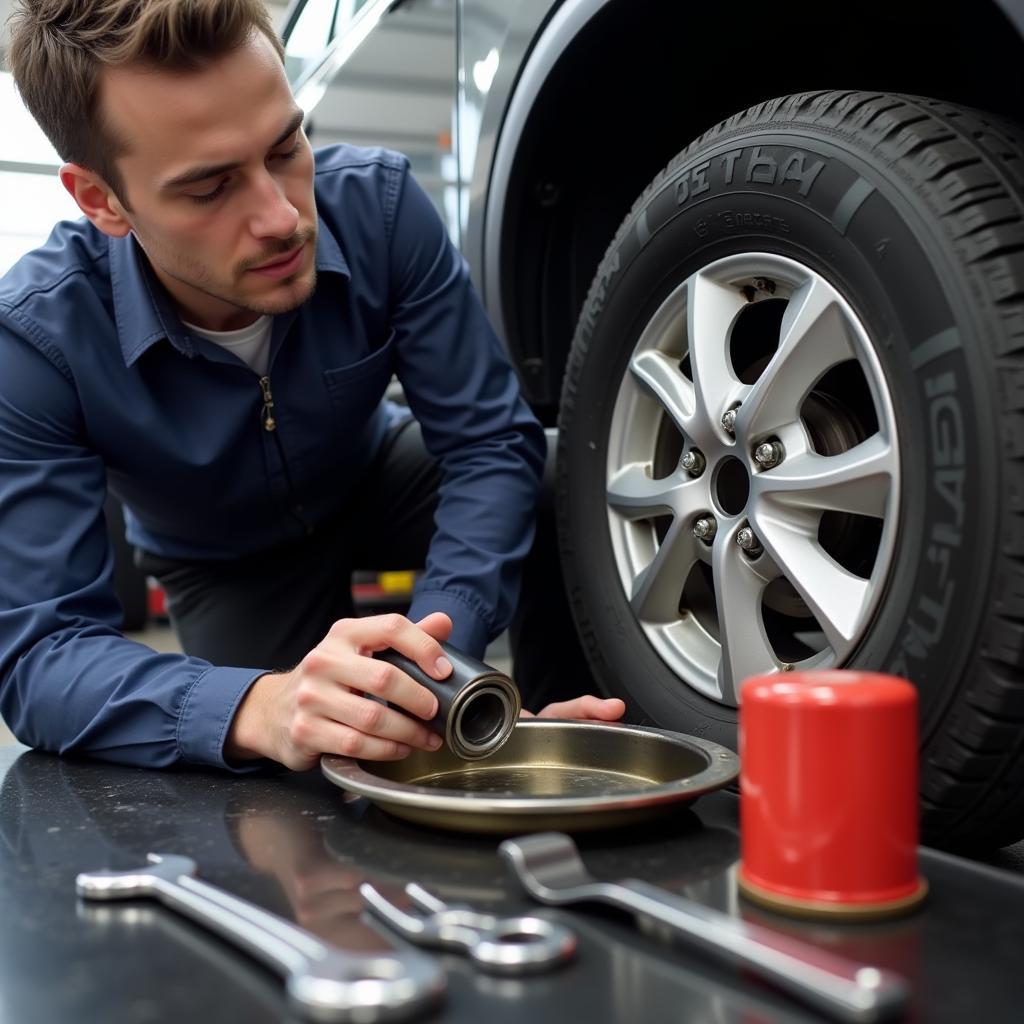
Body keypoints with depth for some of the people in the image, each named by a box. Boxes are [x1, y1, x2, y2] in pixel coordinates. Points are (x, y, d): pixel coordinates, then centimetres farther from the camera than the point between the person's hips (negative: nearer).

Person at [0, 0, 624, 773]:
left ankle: (565, 737, -3)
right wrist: (257, 707, -57)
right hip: (227, 567, -1)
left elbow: (492, 441, -25)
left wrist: (431, 656, -42)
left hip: (379, 478, 2)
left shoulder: (377, 204, -28)